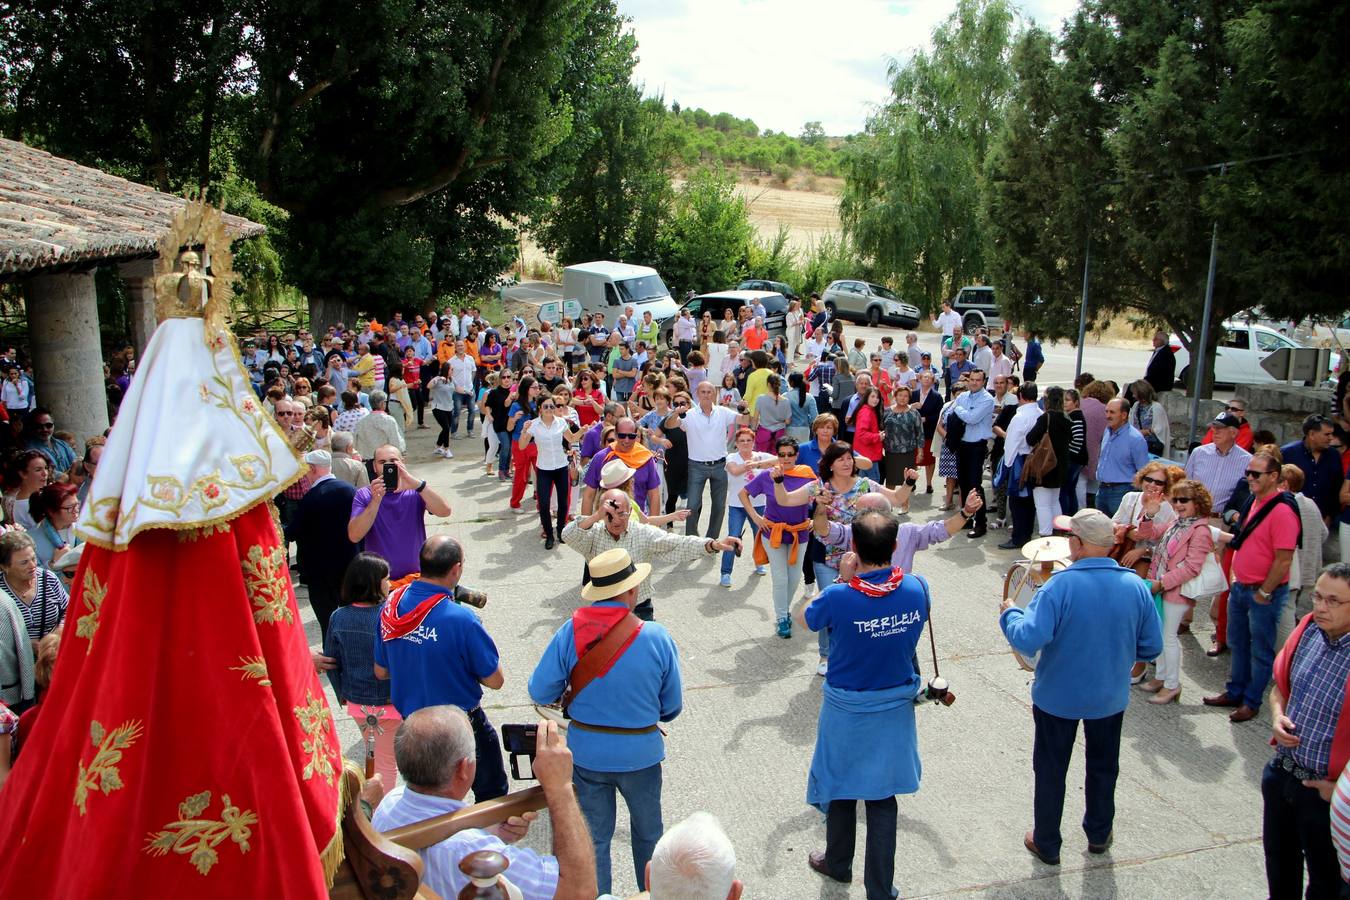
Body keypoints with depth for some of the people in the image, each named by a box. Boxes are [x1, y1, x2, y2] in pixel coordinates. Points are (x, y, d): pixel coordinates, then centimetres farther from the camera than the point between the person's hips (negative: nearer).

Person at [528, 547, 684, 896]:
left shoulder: (570, 632, -18)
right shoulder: (656, 637, -19)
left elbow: (539, 691, -10)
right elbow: (672, 706, -7)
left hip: (586, 752, 1)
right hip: (640, 753, 0)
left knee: (593, 837, 19)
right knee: (647, 834, 24)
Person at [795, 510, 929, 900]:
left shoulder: (839, 597, -27)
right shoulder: (917, 588, -16)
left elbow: (803, 617, -6)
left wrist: (842, 579, -8)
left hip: (847, 711, -2)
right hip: (895, 709, 2)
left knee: (841, 786, 20)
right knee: (882, 796, 15)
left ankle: (838, 864, 42)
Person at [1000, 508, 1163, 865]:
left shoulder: (1061, 586, -26)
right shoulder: (1135, 586, -13)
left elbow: (1027, 640, -31)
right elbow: (1151, 647, -5)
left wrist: (1009, 613, -12)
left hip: (1058, 698, -3)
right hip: (1110, 698, 4)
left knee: (1051, 770, 15)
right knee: (1103, 767, 25)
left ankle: (1046, 844, 30)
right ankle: (1099, 835, 43)